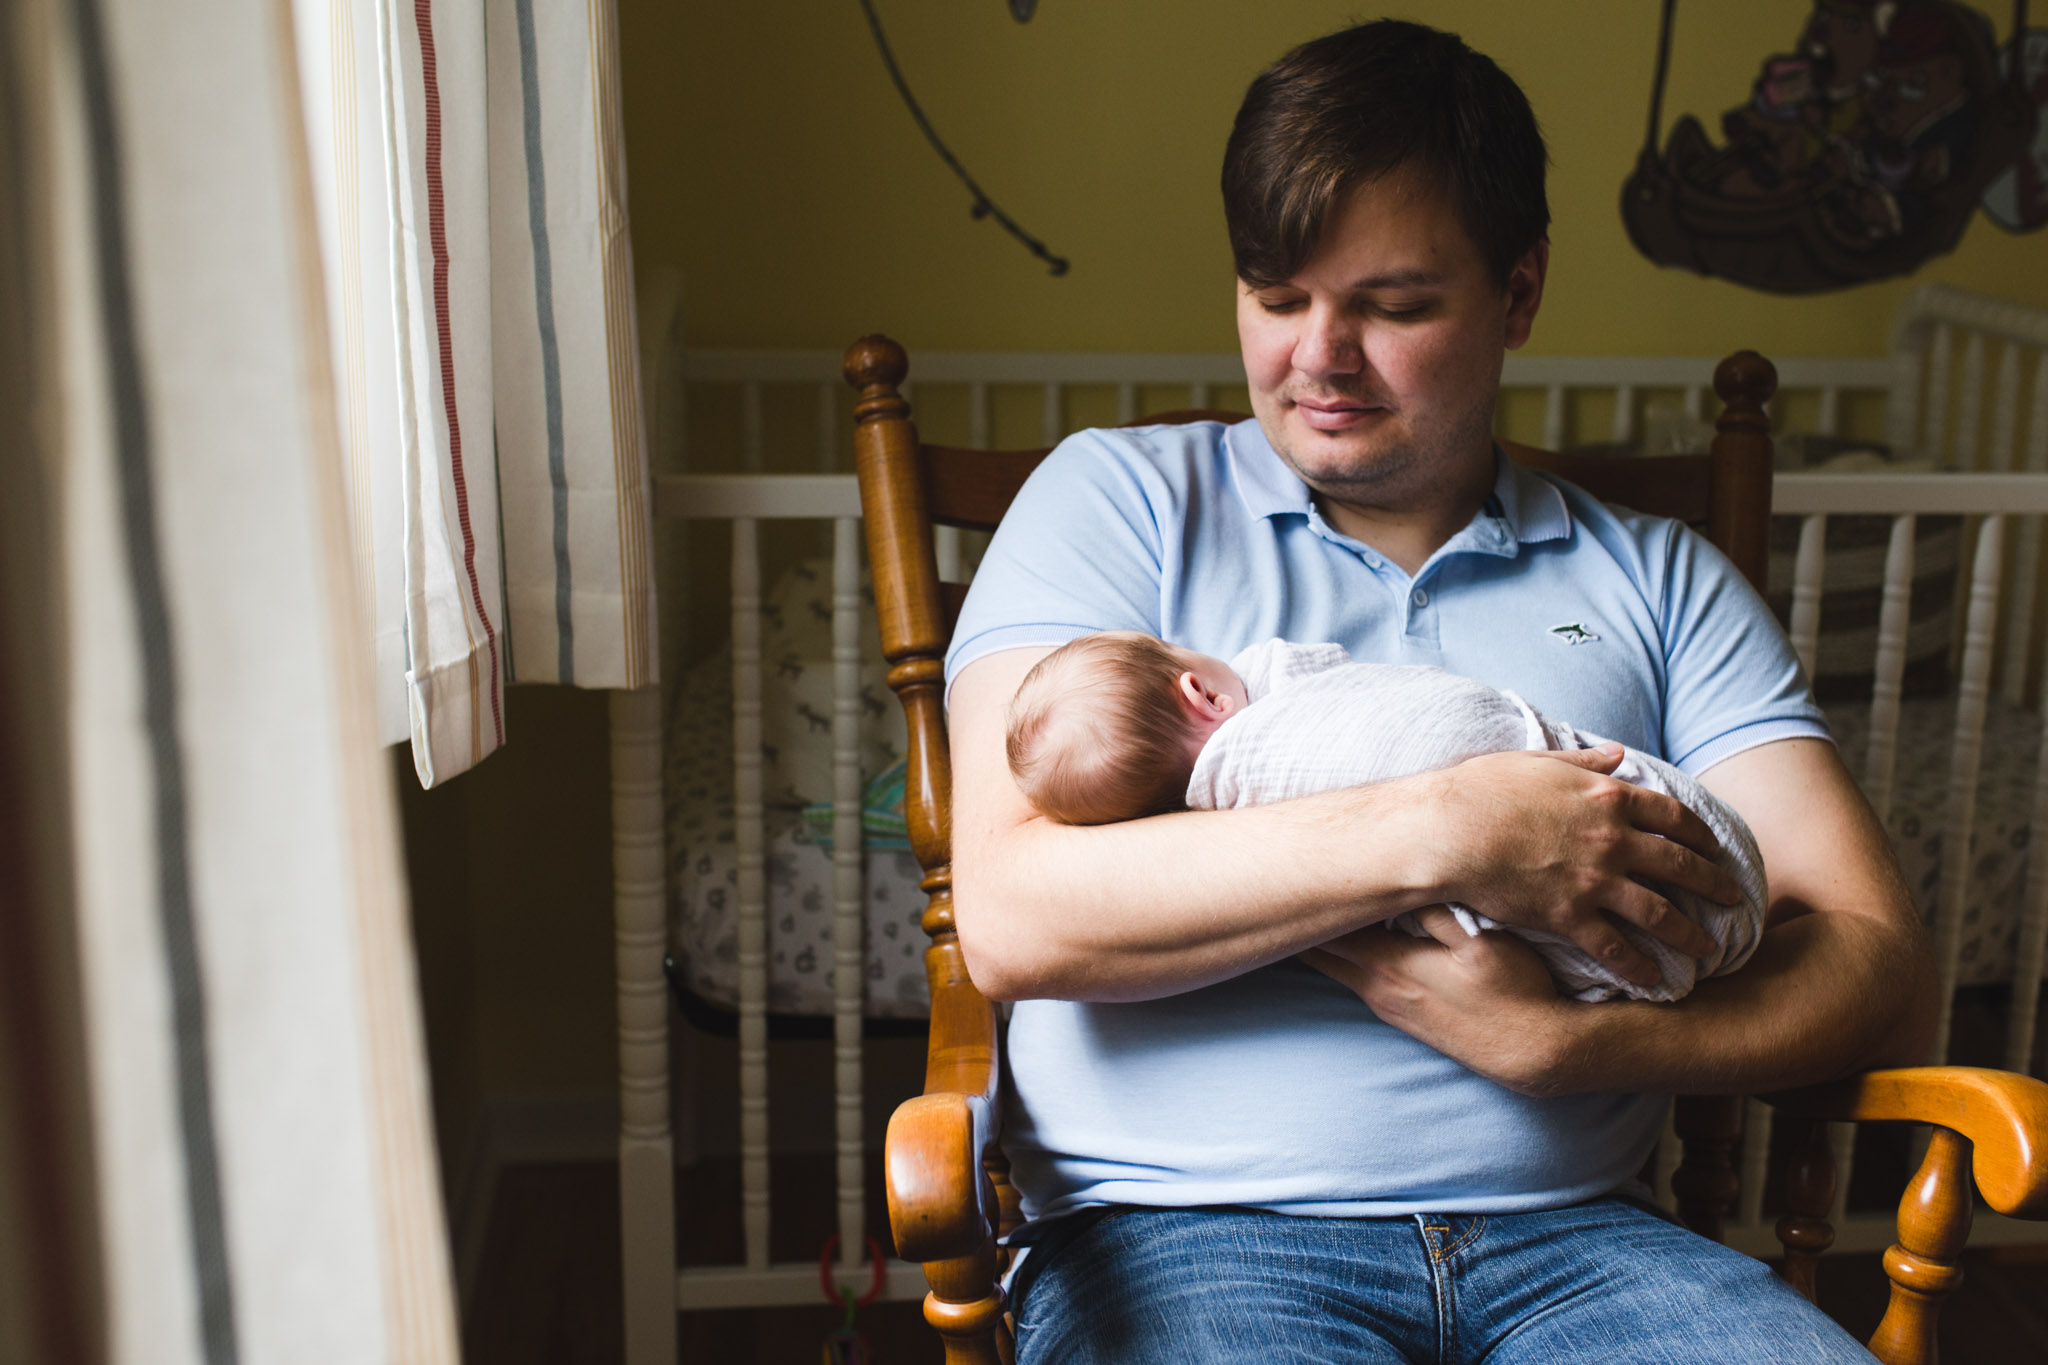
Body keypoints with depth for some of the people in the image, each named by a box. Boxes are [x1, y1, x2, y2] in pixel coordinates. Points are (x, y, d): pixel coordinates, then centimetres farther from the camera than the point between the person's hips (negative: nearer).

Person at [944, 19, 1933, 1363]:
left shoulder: (1658, 580, 14)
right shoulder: (1120, 498, 8)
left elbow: (1883, 972, 6)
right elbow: (1015, 916, -7)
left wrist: (1557, 1041, -11)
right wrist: (1441, 835, -15)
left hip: (1571, 1237, 3)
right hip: (1190, 1229, -2)